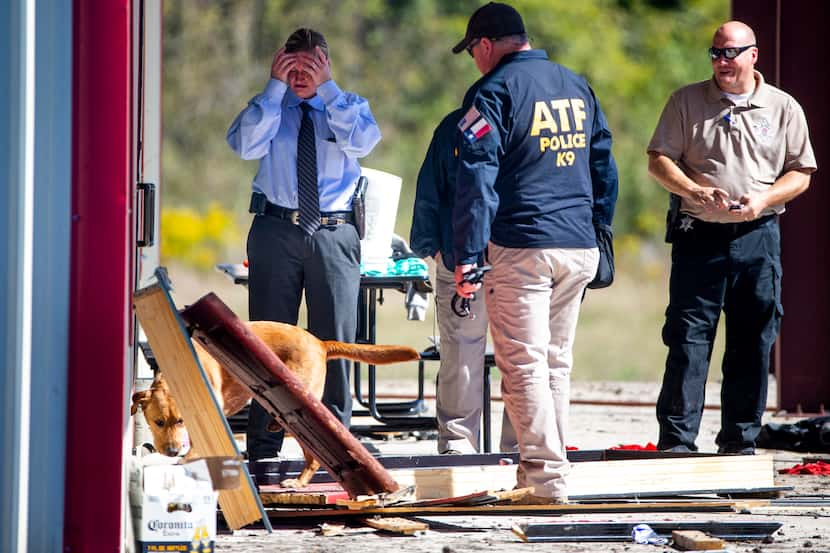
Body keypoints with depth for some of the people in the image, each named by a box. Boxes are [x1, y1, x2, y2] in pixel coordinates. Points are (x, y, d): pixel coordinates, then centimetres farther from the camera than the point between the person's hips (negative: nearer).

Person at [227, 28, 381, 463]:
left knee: (335, 339, 1)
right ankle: (263, 442, 7)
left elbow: (363, 141, -12)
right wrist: (275, 86, -9)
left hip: (334, 235, 0)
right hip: (276, 231, 0)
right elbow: (246, 145, -10)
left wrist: (326, 88, -11)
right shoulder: (268, 106, 10)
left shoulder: (349, 105, 10)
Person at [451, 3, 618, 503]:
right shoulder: (577, 86, 15)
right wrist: (599, 232, 25)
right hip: (581, 250, 7)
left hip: (523, 249, -7)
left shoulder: (495, 91, -6)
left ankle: (548, 477, -12)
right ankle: (542, 465, 18)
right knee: (556, 363, 15)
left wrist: (467, 254, -12)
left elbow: (477, 177, -12)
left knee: (524, 365, -5)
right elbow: (603, 164, 19)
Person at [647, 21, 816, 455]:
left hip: (758, 238, 1)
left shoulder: (783, 109, 8)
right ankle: (676, 441, -5)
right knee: (688, 339, -6)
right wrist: (697, 193, -13)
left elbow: (800, 173, 9)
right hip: (698, 236, -1)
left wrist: (763, 199, -10)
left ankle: (740, 442, 12)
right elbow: (658, 161, 4)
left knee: (753, 343, 4)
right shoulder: (687, 102, 7)